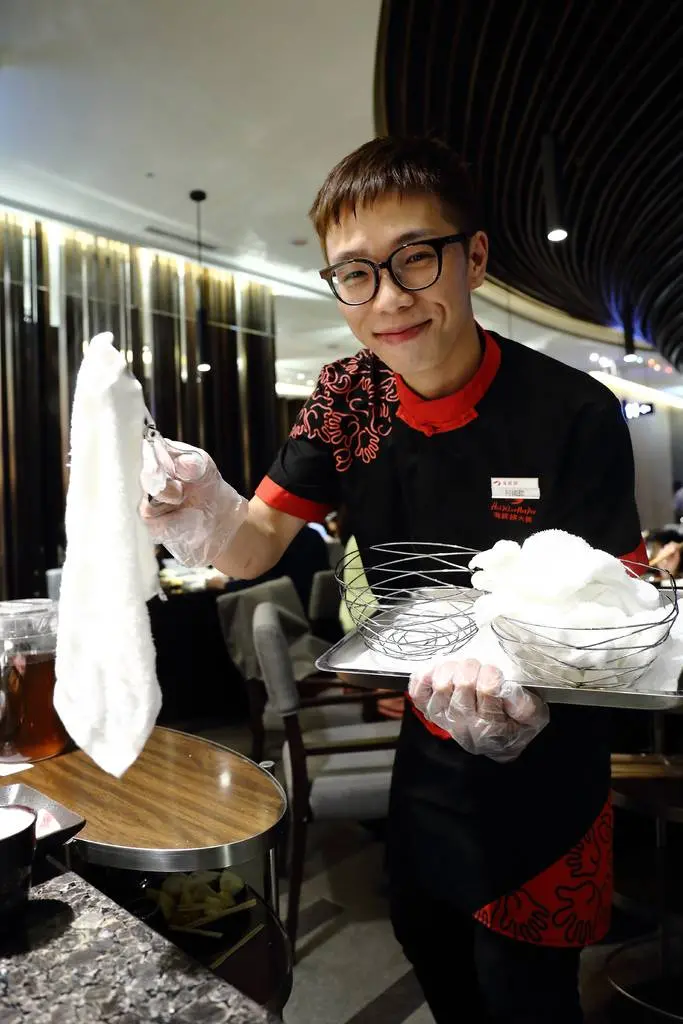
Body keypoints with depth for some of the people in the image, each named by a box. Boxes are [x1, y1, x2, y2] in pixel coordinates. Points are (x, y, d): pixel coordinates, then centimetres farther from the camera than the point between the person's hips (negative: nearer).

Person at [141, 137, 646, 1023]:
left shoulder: (574, 414, -24)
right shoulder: (348, 396, -10)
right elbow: (257, 548, -12)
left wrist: (530, 679, -41)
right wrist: (207, 521, -35)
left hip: (544, 766, -3)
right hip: (429, 750, 4)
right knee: (426, 938, 25)